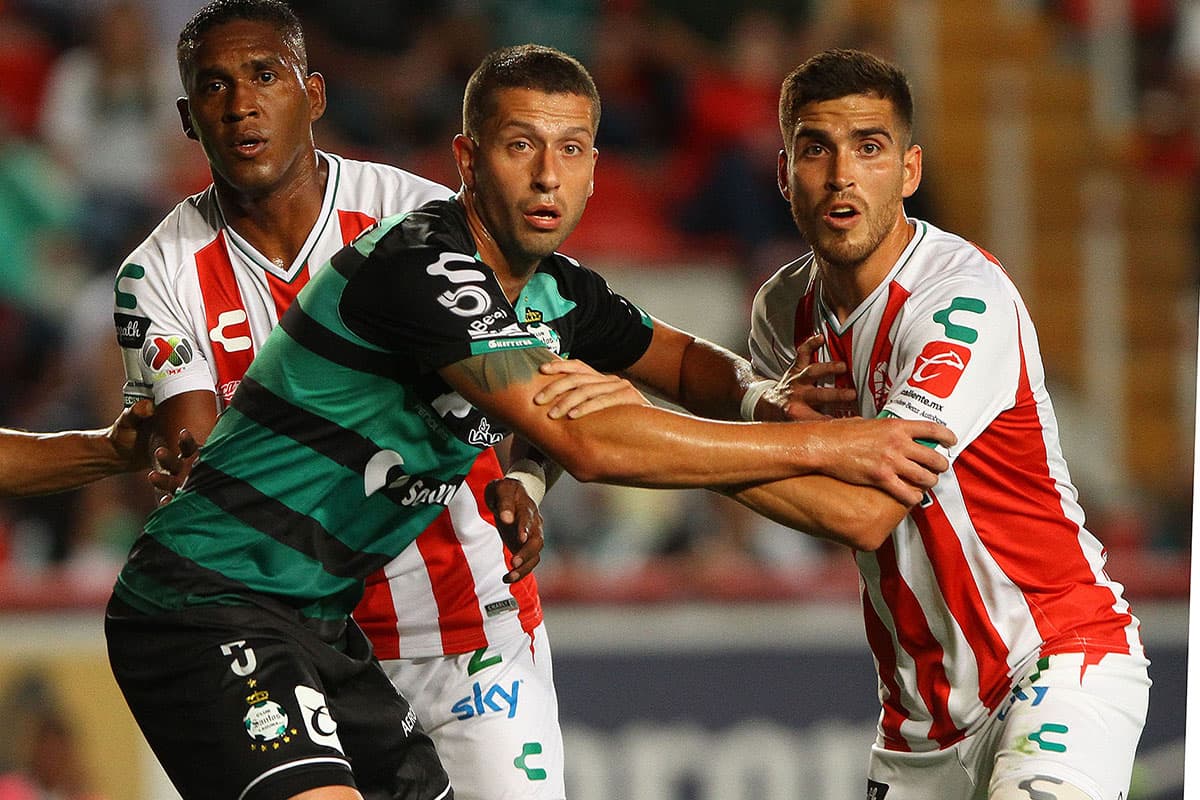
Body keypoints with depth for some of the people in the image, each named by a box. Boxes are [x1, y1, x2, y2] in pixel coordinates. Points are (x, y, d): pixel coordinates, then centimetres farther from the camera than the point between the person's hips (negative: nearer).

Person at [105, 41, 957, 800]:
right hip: (207, 607, -10)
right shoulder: (422, 267, -22)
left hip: (318, 620, 10)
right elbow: (585, 442, -28)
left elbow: (686, 362, 26)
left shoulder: (554, 291, 7)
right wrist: (820, 444, -23)